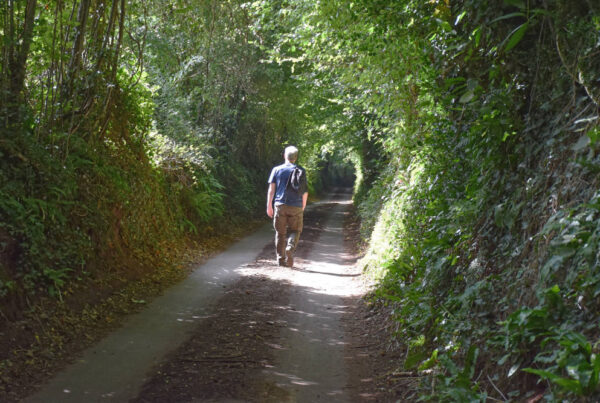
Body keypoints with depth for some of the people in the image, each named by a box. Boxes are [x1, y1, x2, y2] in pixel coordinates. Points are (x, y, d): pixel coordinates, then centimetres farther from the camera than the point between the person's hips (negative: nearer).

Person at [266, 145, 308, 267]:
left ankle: (281, 259, 7)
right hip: (296, 207, 0)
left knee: (280, 233, 8)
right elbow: (305, 192, 5)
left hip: (280, 205, 0)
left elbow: (271, 189, -1)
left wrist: (269, 206, 2)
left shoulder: (277, 169, 4)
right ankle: (290, 248, -18)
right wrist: (303, 206, 18)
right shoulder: (301, 171, 5)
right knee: (294, 231, 10)